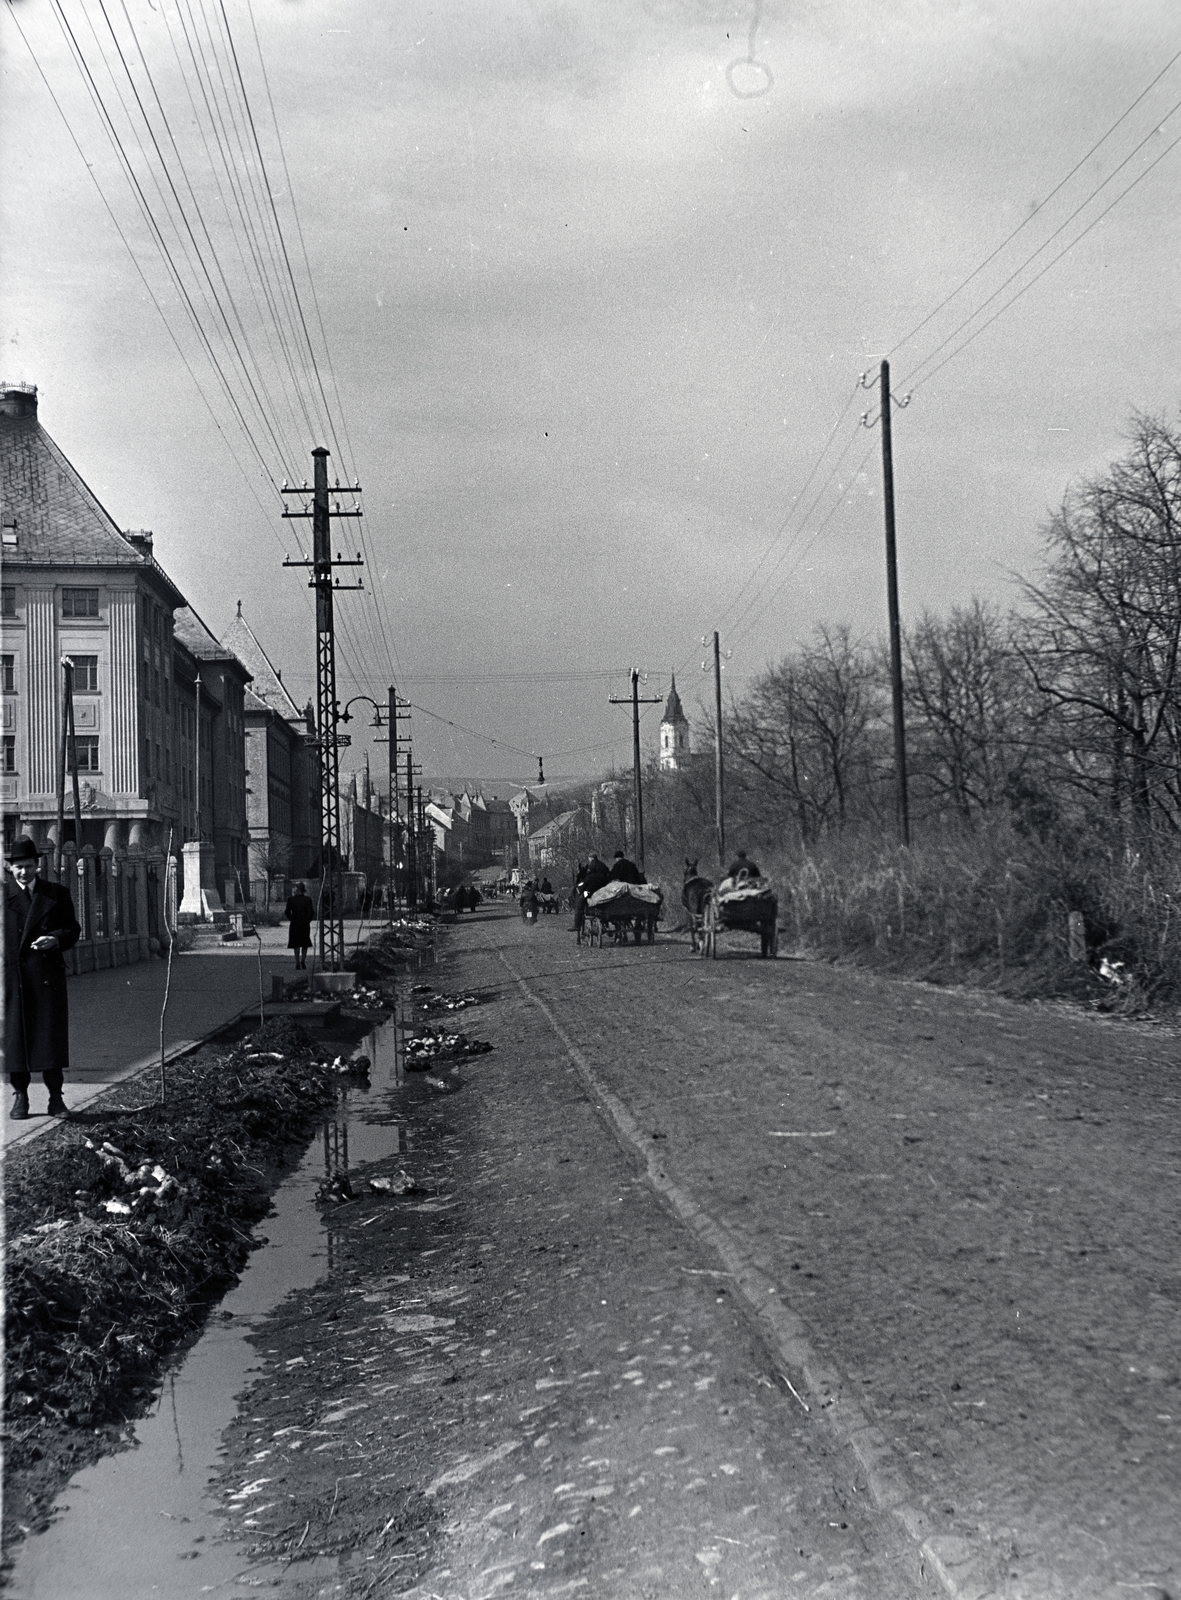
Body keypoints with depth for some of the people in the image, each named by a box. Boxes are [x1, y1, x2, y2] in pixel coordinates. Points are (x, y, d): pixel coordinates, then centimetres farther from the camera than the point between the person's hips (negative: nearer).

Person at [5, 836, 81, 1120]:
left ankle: (55, 1097, 7)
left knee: (51, 1035, 0)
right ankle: (20, 1095, 13)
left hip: (48, 976, 0)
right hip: (12, 976, 0)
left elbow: (72, 930, 10)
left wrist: (56, 939, -10)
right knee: (14, 1035, 2)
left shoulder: (57, 893, 10)